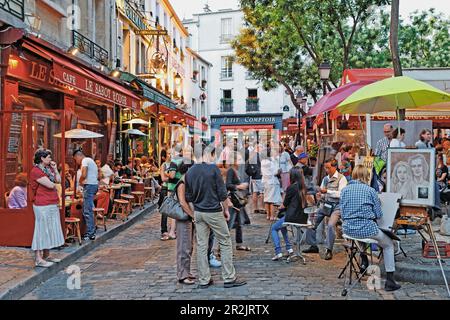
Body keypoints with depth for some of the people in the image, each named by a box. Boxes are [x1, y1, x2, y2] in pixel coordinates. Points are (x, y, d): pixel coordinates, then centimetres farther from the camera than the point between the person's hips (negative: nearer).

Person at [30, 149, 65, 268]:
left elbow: (59, 180, 11)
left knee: (50, 229, 14)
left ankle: (46, 256, 23)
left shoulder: (48, 168, 15)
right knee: (42, 230, -5)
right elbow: (50, 185, -18)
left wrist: (55, 169, 5)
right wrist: (53, 183, 4)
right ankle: (38, 259, 0)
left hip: (52, 204, 9)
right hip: (42, 205, -9)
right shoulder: (36, 171, -13)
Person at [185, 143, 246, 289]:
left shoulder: (189, 172, 3)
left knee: (201, 246, 8)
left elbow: (188, 197, 8)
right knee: (225, 243, 5)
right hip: (214, 212, -5)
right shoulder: (213, 169, -12)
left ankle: (204, 280, 14)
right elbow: (222, 193, -10)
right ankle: (229, 278, 8)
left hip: (198, 213, 5)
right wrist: (226, 209, 1)